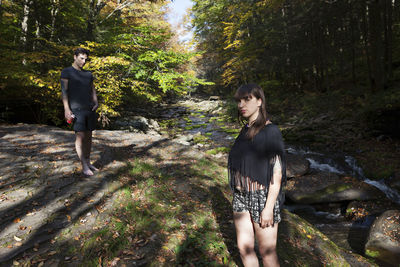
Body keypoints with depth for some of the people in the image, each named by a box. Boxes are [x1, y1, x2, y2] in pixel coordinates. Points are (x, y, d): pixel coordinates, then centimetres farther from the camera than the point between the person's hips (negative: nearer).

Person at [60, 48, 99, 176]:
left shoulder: (88, 74, 19)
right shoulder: (66, 72, 2)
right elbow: (64, 91, -6)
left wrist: (96, 103, -1)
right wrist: (66, 109, -16)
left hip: (90, 109, 6)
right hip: (77, 110, -5)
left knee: (88, 136, 7)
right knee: (80, 136, -10)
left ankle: (88, 162, 15)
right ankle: (84, 166, -6)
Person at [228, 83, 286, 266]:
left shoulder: (271, 132, -16)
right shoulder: (246, 130, 7)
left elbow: (277, 173, -17)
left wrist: (268, 208, -18)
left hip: (263, 197, -7)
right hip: (242, 196, 7)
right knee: (244, 248, 16)